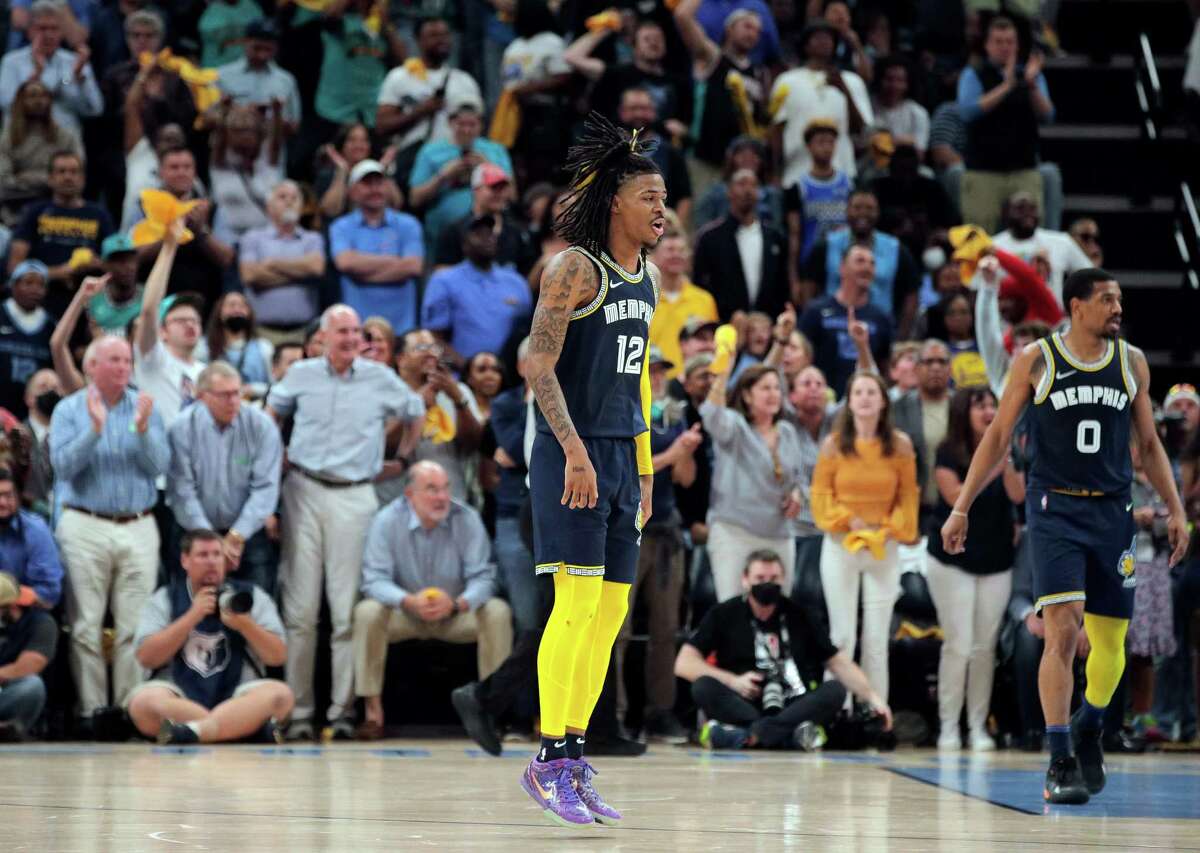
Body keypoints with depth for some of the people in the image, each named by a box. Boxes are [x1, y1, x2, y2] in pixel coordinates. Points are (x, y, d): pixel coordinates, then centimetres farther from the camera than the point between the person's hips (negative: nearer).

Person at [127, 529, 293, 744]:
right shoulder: (164, 600, 12)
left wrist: (245, 625, -11)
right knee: (142, 700, -33)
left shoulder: (250, 596, 13)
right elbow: (146, 658, -2)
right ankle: (250, 728, -38)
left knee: (279, 694, -30)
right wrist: (192, 617, -6)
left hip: (238, 698, 1)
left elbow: (278, 657, 5)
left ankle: (190, 732, -46)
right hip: (179, 700, -1)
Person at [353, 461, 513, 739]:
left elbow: (482, 578, -15)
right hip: (404, 617, -1)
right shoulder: (387, 521, -13)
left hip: (455, 614, 1)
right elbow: (375, 579, -17)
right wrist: (409, 601, -38)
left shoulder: (468, 520, -12)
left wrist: (457, 604, -38)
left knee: (497, 612, -26)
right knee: (367, 612, -30)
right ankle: (373, 712, -24)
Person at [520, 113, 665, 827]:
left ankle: (574, 759, 12)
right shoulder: (575, 269, -10)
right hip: (572, 454, -8)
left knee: (612, 611, 6)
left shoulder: (648, 279, 15)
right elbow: (538, 363, -16)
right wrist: (574, 451, -23)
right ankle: (550, 763, -9)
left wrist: (644, 468, 21)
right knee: (578, 601, -13)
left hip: (622, 458, 8)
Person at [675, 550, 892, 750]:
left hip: (793, 707, 1)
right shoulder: (724, 615, 8)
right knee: (704, 687, -28)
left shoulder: (802, 616, 12)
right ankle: (790, 735, -46)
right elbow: (684, 664, 2)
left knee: (835, 690, -25)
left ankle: (748, 734, -45)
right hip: (742, 705, -1)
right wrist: (732, 681, -11)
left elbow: (839, 663, 10)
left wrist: (872, 696, -5)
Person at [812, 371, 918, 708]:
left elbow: (908, 496, 6)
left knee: (877, 639, 0)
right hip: (841, 544, -1)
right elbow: (821, 493, 3)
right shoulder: (834, 444, -1)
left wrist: (890, 529, -7)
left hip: (884, 547, 1)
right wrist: (848, 521, -8)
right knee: (842, 636, -1)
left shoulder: (900, 445, 1)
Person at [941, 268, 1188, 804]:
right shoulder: (1036, 360, -1)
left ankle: (1088, 731, 35)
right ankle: (1060, 762, -14)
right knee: (1062, 629, -17)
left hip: (1113, 512, 4)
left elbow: (1148, 444, 16)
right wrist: (961, 509, 1)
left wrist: (1175, 508, 8)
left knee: (1111, 640, 7)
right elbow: (998, 437, 4)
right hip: (1054, 508, -4)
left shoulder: (1131, 362, 8)